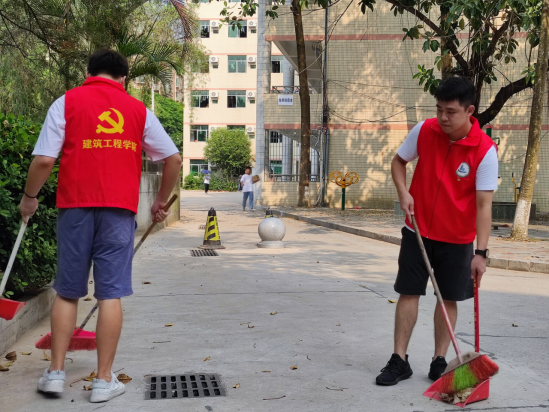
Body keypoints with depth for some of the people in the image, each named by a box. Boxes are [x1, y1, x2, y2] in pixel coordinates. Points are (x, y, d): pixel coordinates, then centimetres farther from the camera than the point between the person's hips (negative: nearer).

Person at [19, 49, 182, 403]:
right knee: (111, 293, 3)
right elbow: (174, 159, 8)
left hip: (76, 207, 0)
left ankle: (56, 372, 18)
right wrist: (161, 201, 20)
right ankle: (105, 380, 9)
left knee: (68, 292, 12)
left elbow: (44, 160, -5)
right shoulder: (139, 109, 9)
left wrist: (30, 197, 11)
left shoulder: (67, 102, 4)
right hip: (120, 210, 0)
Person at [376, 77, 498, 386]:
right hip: (418, 231, 2)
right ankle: (399, 361, 11)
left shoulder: (485, 150, -17)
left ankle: (439, 362, 21)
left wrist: (481, 252, -24)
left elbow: (484, 204, -19)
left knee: (449, 299, 7)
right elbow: (399, 161, 9)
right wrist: (403, 193, -9)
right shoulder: (424, 131, -9)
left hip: (457, 238, -2)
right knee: (409, 292, 3)